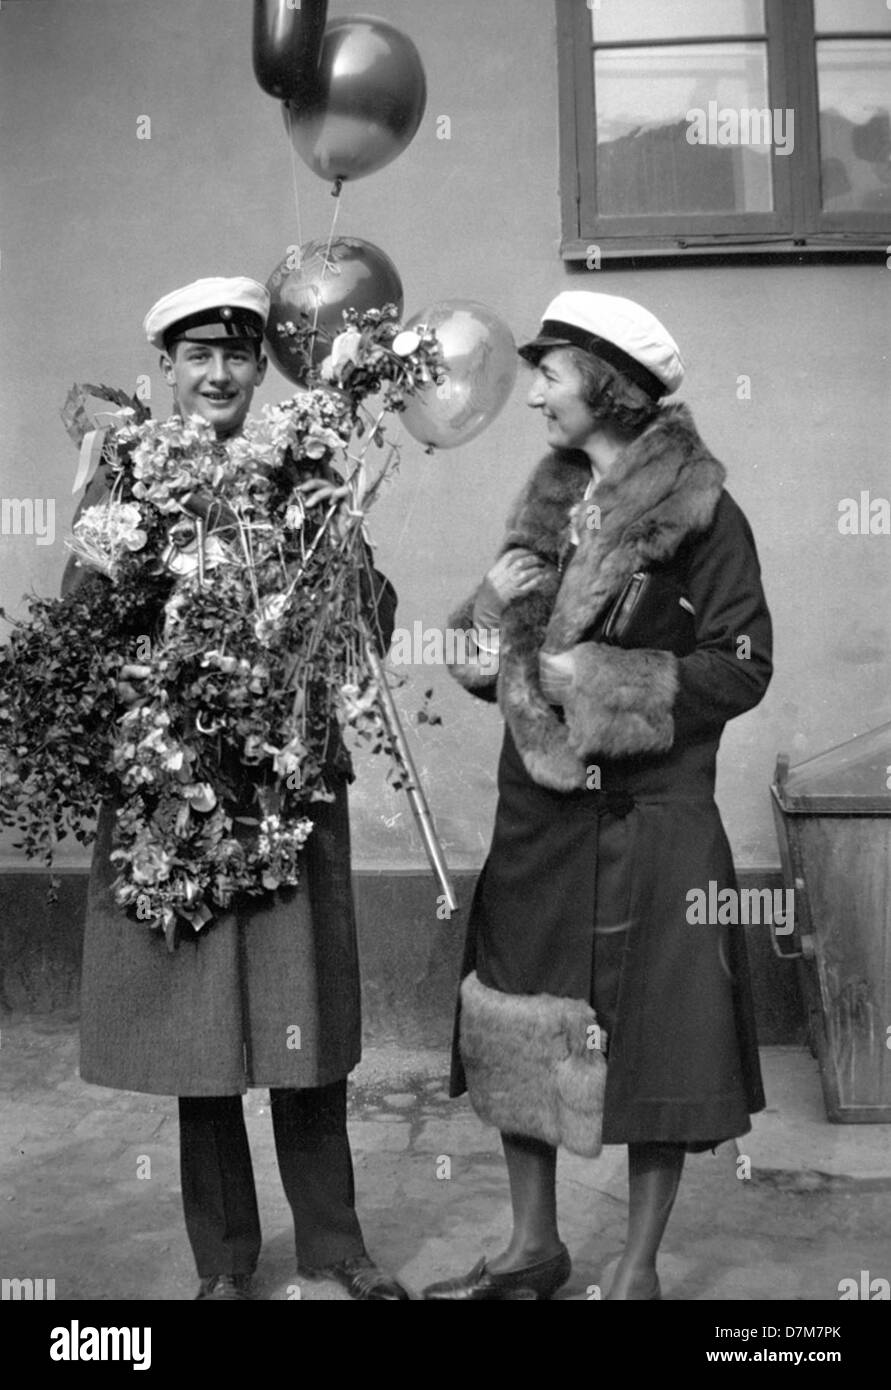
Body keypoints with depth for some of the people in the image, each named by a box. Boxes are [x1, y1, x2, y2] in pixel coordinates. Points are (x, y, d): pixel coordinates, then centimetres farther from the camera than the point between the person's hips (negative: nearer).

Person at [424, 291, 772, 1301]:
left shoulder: (702, 515, -7)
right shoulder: (549, 507, 11)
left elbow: (742, 669, -11)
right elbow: (487, 655, 15)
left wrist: (596, 678, -16)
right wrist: (502, 610, -8)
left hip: (651, 826, -6)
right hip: (538, 817, 6)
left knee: (651, 1044, 4)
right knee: (517, 1028, 12)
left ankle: (639, 1270, 22)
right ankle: (534, 1246, 30)